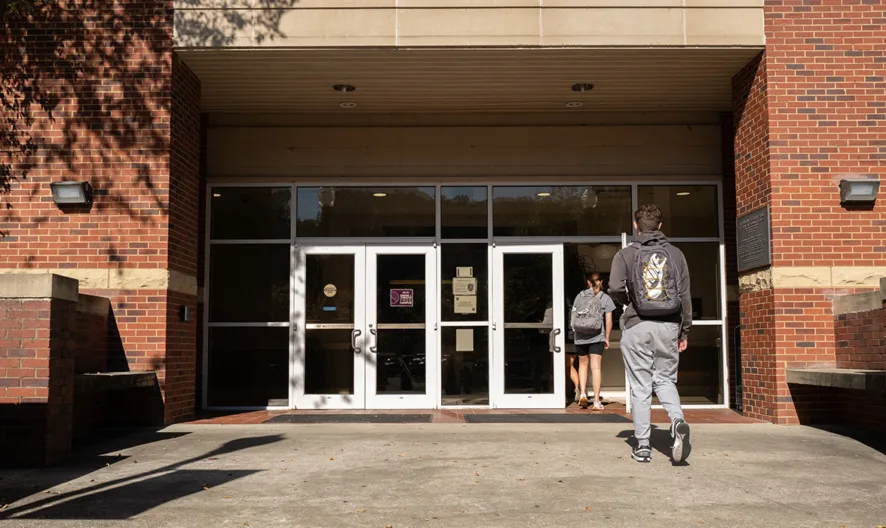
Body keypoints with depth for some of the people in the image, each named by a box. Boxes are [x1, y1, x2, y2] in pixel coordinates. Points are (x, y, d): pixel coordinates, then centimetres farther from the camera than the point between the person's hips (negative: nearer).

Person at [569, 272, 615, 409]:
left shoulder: (580, 296, 8)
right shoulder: (605, 298, 3)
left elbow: (573, 317, 7)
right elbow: (609, 321, 1)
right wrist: (607, 338, 10)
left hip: (580, 336, 2)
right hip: (597, 336, -2)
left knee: (583, 364, 19)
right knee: (596, 367, -3)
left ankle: (582, 393, 6)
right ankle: (596, 401, -5)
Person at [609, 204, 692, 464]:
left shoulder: (626, 255, 0)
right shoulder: (675, 254, 7)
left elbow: (615, 289, -13)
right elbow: (685, 296, 5)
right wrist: (684, 332, 12)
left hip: (637, 326, -2)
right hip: (668, 326, 2)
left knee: (640, 386, 5)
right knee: (665, 379, 14)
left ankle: (642, 446, 7)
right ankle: (678, 421, -13)